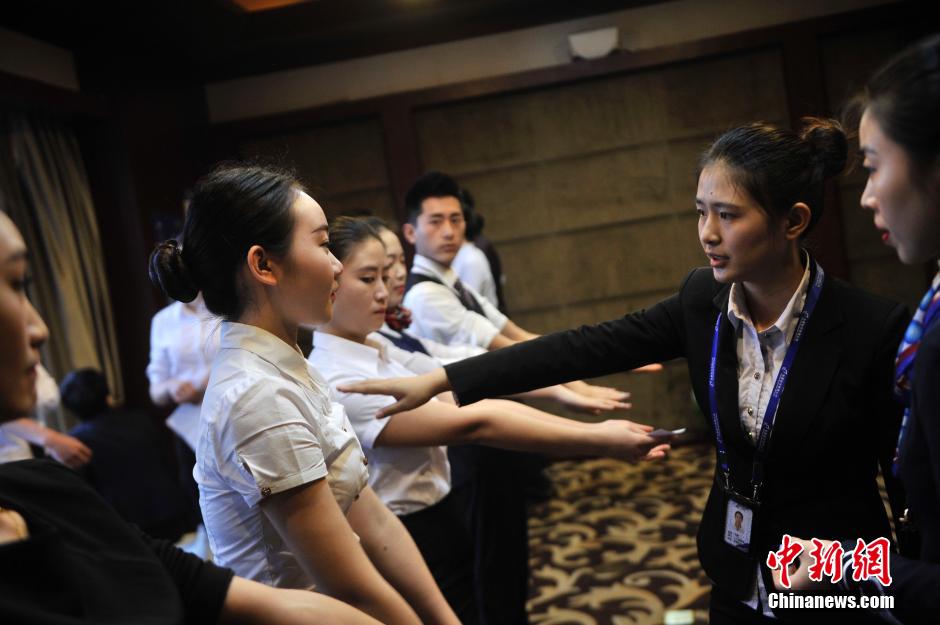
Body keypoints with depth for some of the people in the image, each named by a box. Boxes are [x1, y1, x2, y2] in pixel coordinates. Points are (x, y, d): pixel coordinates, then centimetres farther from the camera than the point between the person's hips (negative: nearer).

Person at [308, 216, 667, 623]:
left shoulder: (381, 354, 4)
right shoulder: (334, 381, -22)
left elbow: (476, 403, -5)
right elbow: (473, 424, -26)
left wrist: (593, 432, -14)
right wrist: (597, 440, -23)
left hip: (444, 532, 8)